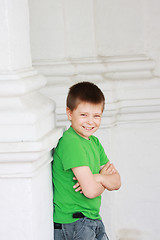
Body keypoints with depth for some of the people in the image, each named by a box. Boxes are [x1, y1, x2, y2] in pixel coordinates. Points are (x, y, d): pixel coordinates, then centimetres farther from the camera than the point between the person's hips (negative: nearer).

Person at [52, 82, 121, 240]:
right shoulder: (71, 143, -20)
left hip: (93, 220, 8)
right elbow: (90, 191, -24)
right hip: (72, 225, -8)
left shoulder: (94, 142, 8)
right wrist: (105, 180, -4)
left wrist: (98, 178, -15)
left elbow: (116, 182, 5)